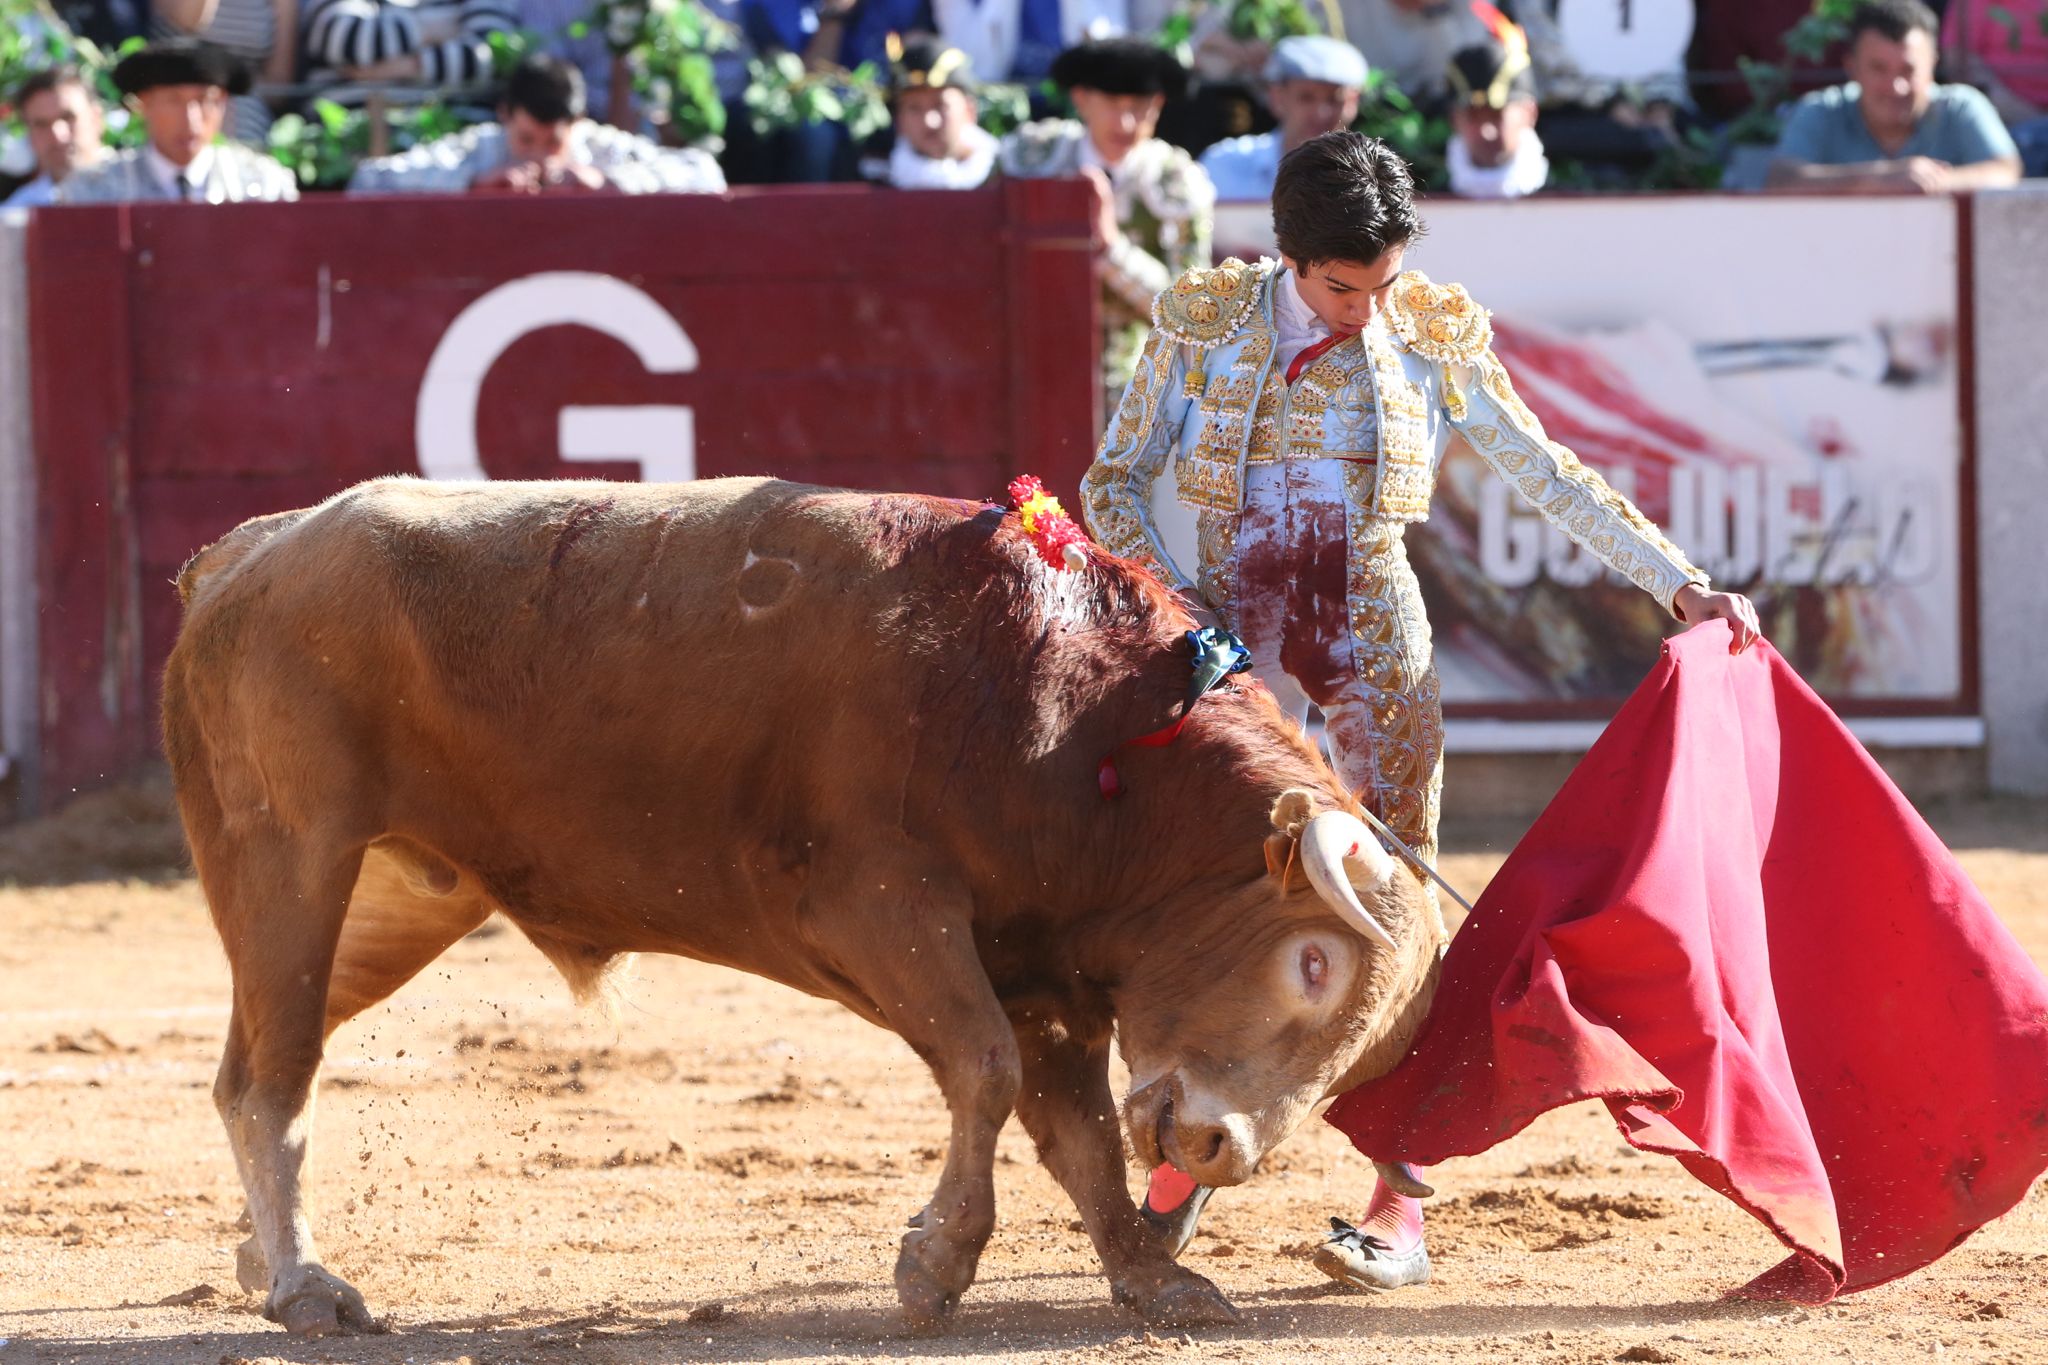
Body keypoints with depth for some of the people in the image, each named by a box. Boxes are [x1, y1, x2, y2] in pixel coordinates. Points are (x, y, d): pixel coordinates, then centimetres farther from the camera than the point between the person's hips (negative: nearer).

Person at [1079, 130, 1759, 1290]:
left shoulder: (1435, 337, 0)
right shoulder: (1207, 323, -2)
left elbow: (1551, 477, 5)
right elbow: (1114, 482, 4)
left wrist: (1681, 585, 1)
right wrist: (1168, 598, -12)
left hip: (1377, 638, 0)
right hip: (1236, 629, 0)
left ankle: (1402, 1206, -1)